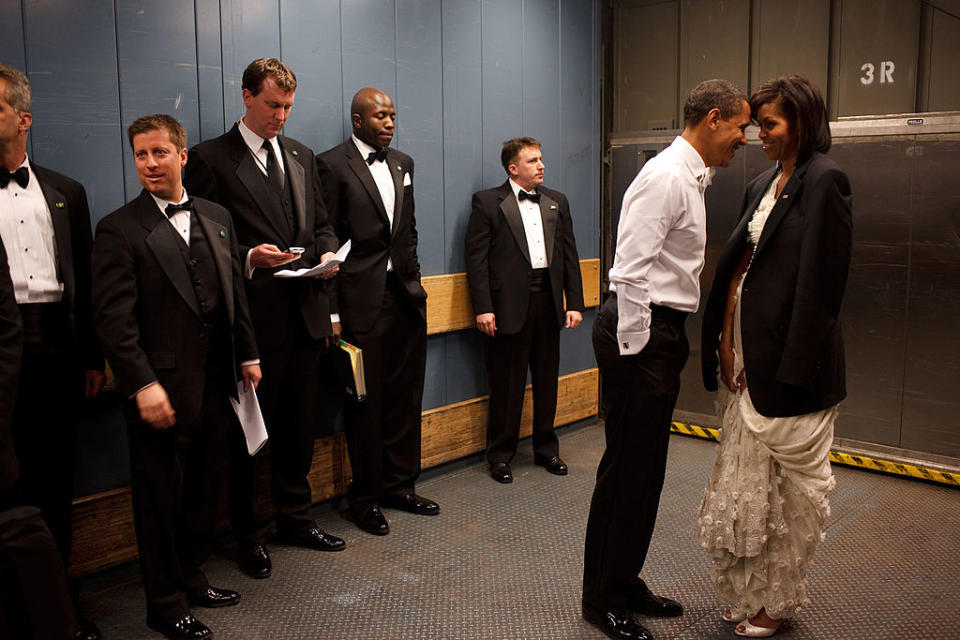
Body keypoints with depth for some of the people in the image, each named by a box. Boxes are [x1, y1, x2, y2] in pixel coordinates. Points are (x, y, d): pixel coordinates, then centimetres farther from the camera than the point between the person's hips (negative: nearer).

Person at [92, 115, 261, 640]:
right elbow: (114, 317, -13)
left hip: (214, 385, 6)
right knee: (161, 498, 7)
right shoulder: (119, 229, -7)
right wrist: (143, 385, -19)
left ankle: (191, 579, 34)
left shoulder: (216, 218, 11)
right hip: (161, 390, -5)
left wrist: (247, 355, 13)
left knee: (203, 491, 16)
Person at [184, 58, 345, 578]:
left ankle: (295, 518, 32)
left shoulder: (301, 156, 15)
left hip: (305, 314, 6)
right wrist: (249, 257, -22)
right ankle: (248, 534, 22)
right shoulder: (210, 159, -4)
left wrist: (327, 252, -2)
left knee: (300, 425, 15)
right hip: (253, 319, -5)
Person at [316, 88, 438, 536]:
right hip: (362, 300, -6)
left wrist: (413, 279, 12)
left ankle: (400, 486, 27)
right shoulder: (332, 164, -6)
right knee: (366, 402, 3)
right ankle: (365, 497, 19)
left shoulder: (402, 164, 15)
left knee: (405, 398, 12)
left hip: (406, 296, 6)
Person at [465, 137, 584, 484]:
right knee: (506, 385, 4)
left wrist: (575, 303, 5)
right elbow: (476, 259, -6)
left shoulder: (557, 202, 13)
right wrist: (482, 308, -14)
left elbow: (569, 256, 12)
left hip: (548, 302, 5)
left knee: (547, 381, 13)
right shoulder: (487, 202, -1)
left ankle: (546, 448, 27)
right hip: (509, 306, -4)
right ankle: (500, 455, 17)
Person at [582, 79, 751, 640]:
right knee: (627, 468, -1)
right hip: (641, 330, -10)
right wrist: (633, 350, -20)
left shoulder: (691, 178, 18)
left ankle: (626, 583, 30)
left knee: (647, 468, 16)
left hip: (664, 329, 10)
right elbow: (631, 270, -22)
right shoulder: (665, 177, -15)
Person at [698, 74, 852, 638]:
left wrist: (793, 368, -18)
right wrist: (725, 340, 6)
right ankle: (749, 592, 31)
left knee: (794, 484, 7)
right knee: (744, 480, 16)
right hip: (746, 351, 8)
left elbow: (820, 281, -16)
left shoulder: (824, 180, -11)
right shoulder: (765, 184, 14)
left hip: (789, 359, -8)